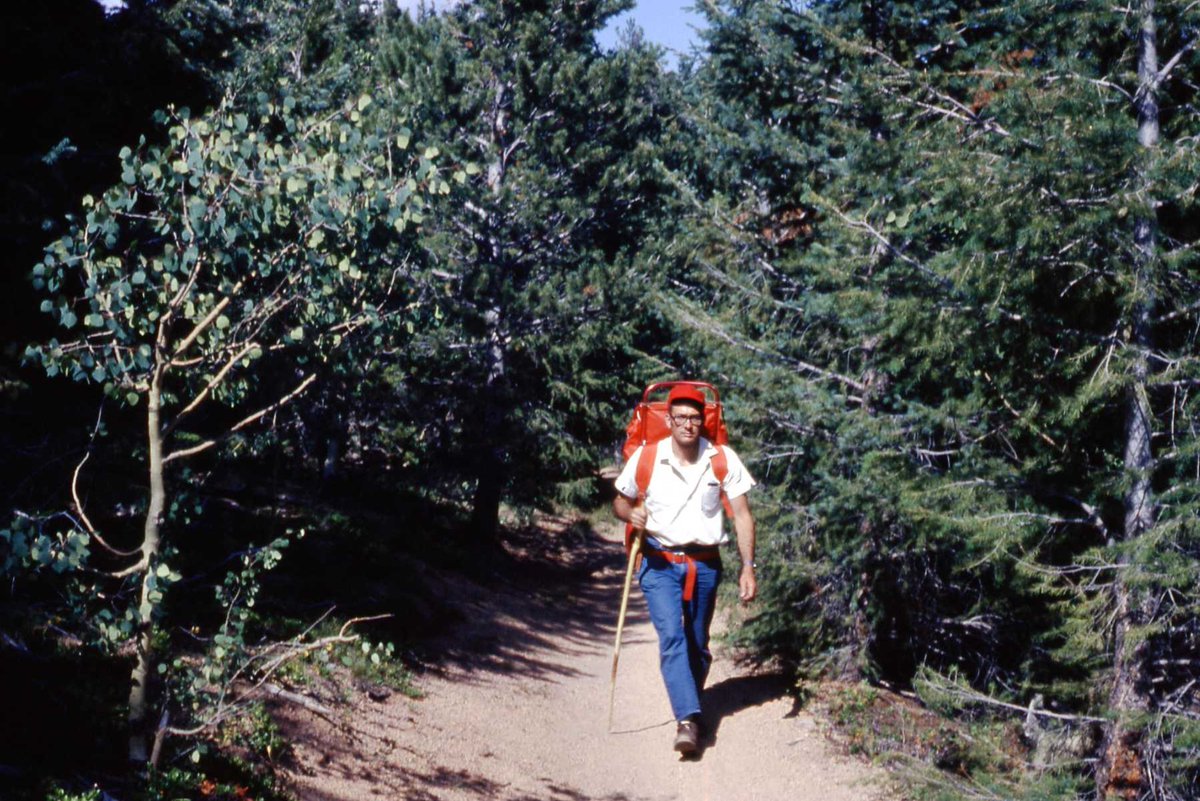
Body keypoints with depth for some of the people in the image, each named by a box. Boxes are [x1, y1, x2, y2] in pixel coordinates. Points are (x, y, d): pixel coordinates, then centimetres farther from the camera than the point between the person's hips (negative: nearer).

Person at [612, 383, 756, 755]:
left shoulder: (723, 460, -4)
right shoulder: (646, 458, -5)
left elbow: (742, 515, -1)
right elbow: (620, 501, 8)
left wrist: (748, 567, -6)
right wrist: (631, 513, -16)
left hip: (704, 565, 2)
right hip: (659, 563, -2)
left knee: (697, 644, 10)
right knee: (671, 636, -19)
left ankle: (690, 711, 31)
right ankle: (688, 719, -29)